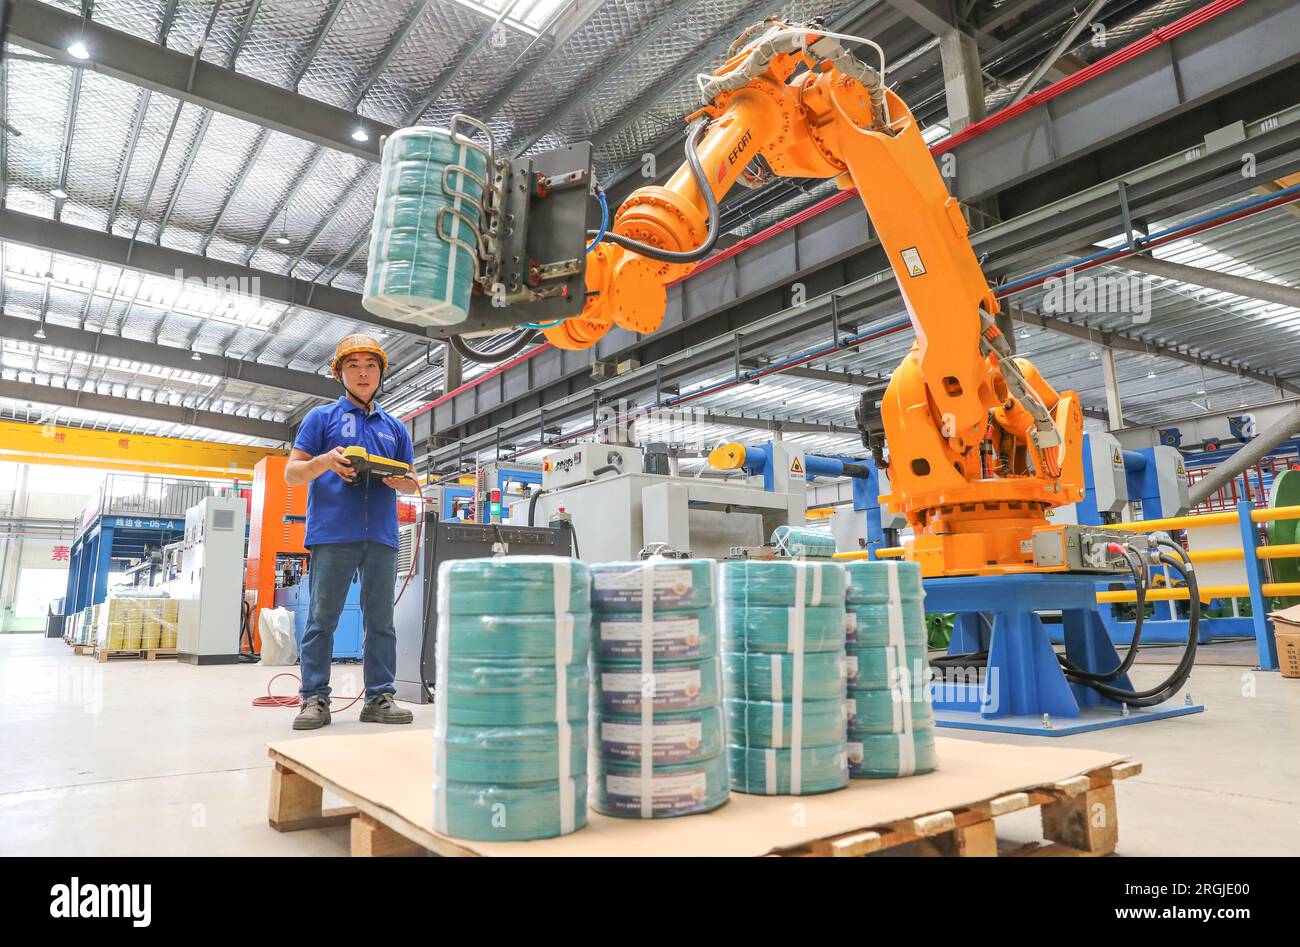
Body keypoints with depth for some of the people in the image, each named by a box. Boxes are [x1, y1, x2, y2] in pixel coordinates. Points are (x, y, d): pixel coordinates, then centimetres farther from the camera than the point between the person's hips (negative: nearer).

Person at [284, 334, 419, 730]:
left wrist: (400, 479, -4)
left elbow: (412, 485, 20)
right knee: (321, 619, -1)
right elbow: (291, 474, 6)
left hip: (381, 536, 3)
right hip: (332, 534, -3)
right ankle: (315, 699, 5)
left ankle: (379, 697, 9)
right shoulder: (322, 417, 11)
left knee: (381, 622, 4)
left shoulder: (395, 427, 20)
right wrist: (323, 462, -15)